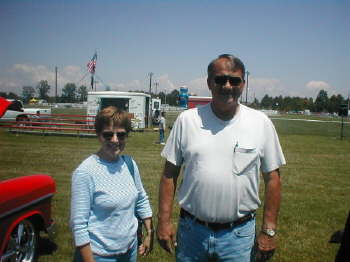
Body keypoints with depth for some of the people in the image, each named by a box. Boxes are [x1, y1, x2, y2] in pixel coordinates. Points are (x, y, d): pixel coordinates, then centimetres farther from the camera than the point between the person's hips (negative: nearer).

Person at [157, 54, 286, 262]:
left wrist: (269, 229, -1)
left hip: (239, 235, 0)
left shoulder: (261, 123, -4)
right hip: (191, 229, 1)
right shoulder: (187, 120, -4)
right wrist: (164, 220, -3)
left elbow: (272, 177, 0)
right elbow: (170, 173, 0)